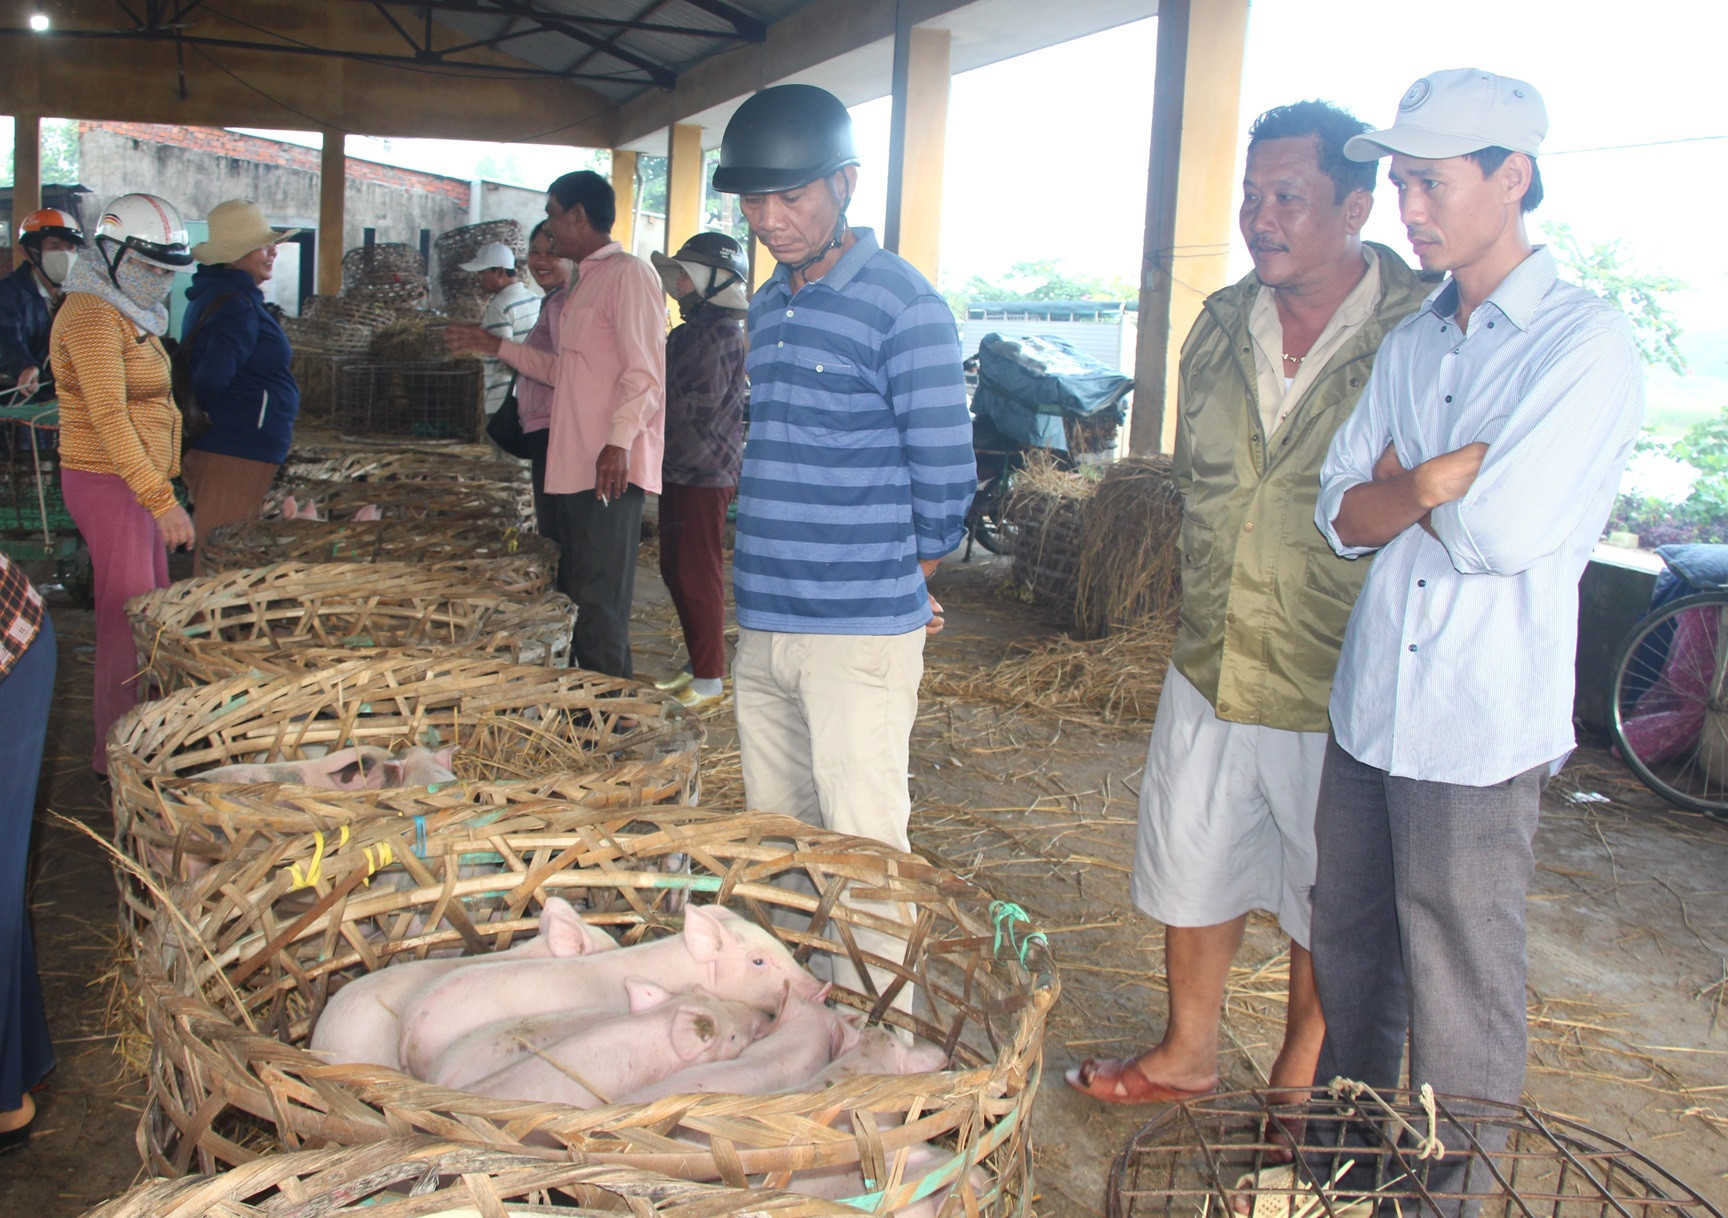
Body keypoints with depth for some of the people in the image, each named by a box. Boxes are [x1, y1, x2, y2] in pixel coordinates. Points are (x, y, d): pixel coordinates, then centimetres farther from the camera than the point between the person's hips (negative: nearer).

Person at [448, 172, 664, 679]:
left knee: (599, 608, -10)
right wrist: (497, 346, 31)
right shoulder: (586, 281, 23)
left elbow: (644, 371, -18)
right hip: (574, 466, 10)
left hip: (611, 469, -10)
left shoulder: (629, 274, -8)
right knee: (575, 600, 13)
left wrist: (619, 440, -28)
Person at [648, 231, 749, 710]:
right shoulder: (692, 331, 16)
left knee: (699, 576, -4)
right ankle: (696, 663, 26)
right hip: (680, 470, 10)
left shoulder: (721, 334, -15)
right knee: (675, 571, 15)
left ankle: (709, 679, 4)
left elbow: (699, 405, -19)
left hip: (705, 474, -10)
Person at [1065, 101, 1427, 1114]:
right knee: (1191, 873, 18)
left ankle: (1298, 1087, 34)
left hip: (1337, 695, -5)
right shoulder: (1222, 326, 5)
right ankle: (1188, 1056, 40)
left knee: (1327, 907, 12)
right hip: (1210, 670, 6)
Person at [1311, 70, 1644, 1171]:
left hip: (1480, 732, -7)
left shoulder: (1588, 343, -10)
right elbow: (1343, 515, 5)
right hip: (1368, 709, 7)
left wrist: (1401, 487, -4)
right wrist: (1441, 480, -13)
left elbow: (1504, 531, -20)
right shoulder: (1412, 344, 12)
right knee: (1350, 965, 18)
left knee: (1460, 1008, 4)